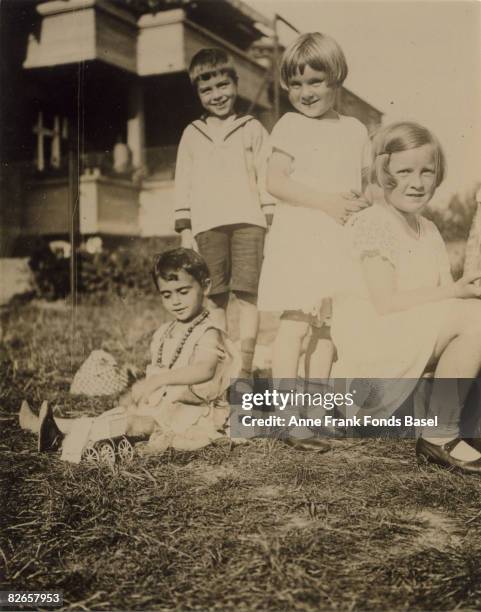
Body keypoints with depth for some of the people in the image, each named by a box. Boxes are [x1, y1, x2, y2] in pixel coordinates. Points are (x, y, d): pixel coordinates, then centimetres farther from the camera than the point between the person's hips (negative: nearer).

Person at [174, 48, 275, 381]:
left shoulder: (252, 129, 12)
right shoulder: (192, 134, 17)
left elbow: (267, 178, 8)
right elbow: (184, 185, 15)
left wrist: (272, 221, 0)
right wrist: (185, 229, 7)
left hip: (248, 220, -2)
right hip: (207, 225, 2)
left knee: (248, 295, -8)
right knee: (215, 299, 1)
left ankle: (245, 371, -4)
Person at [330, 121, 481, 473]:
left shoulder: (429, 231, 16)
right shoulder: (372, 224, -11)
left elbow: (444, 296, 9)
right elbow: (385, 302, -19)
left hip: (413, 348, 8)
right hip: (370, 348, -8)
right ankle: (441, 437, -12)